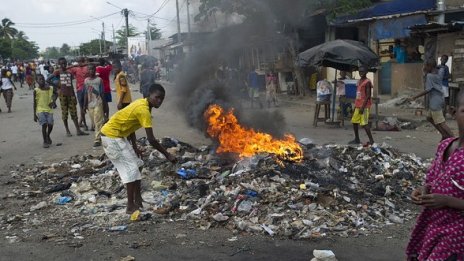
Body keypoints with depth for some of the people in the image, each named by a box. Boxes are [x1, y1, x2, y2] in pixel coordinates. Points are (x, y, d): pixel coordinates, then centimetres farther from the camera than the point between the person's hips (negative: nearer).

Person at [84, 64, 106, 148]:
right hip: (90, 104, 5)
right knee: (94, 122, 7)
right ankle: (100, 136, 17)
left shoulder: (99, 80, -3)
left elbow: (102, 93, -1)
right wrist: (85, 105, 11)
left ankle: (97, 140, -10)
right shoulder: (86, 80, 10)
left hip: (98, 103, -5)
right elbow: (86, 93, 13)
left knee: (98, 122, -9)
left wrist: (104, 104, -2)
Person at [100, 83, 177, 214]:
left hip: (118, 135, 10)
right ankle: (131, 206, -1)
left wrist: (135, 147, 10)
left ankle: (137, 200, 21)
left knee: (134, 166, 14)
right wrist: (167, 155, -19)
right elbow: (151, 140, -26)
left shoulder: (141, 104, 6)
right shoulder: (143, 110, -24)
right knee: (131, 169, -8)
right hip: (111, 136, -10)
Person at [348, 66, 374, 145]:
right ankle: (357, 139, 23)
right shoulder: (359, 81, 15)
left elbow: (368, 95, -16)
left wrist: (363, 107, -21)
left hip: (365, 106, -9)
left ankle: (371, 140, -5)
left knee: (364, 123, -11)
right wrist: (355, 105, 18)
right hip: (358, 106, 9)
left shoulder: (367, 82, -12)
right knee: (354, 121, 12)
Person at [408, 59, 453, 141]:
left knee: (441, 122, -8)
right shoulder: (437, 75, 13)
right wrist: (425, 73, 16)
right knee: (430, 118, 21)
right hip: (439, 100, 10)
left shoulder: (429, 76, -14)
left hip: (435, 102, -10)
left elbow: (428, 90, -20)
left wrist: (414, 97, -18)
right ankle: (444, 135, 21)